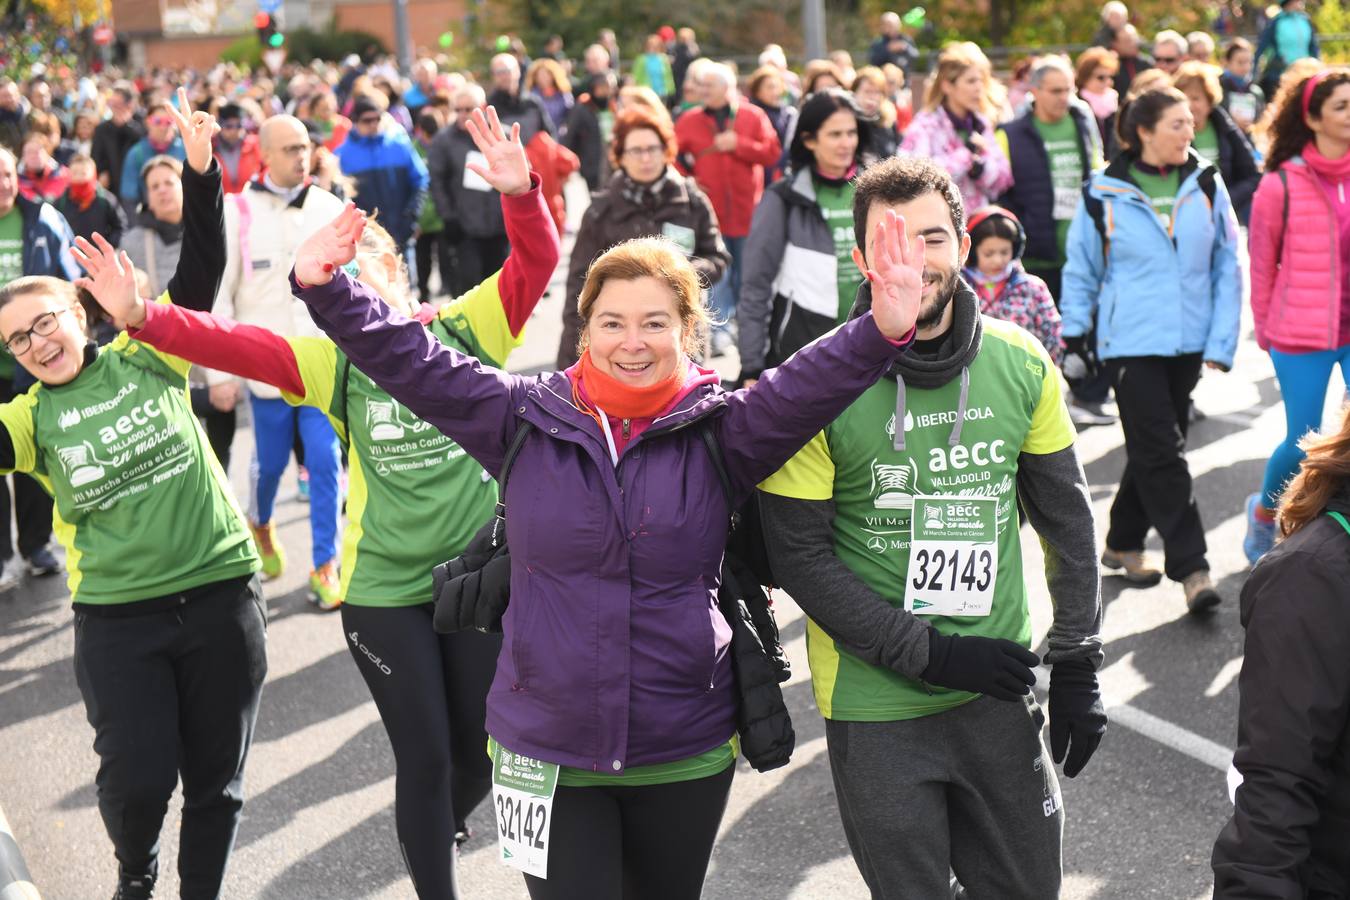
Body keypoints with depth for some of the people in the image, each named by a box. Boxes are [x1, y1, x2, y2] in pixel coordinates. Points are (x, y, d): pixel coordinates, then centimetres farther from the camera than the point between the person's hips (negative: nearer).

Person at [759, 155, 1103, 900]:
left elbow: (1067, 521, 7)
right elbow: (800, 557, -12)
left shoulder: (1020, 365, -2)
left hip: (999, 692, 3)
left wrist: (1078, 666, 4)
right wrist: (928, 653, -16)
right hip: (875, 705, -3)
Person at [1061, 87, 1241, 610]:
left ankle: (1123, 543, 30)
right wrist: (1073, 334, 2)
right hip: (1130, 342, -4)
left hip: (1188, 341, 4)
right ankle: (1191, 568, -7)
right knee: (1161, 453, -8)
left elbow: (1227, 268, 4)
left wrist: (1222, 341, -2)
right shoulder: (1104, 194, -5)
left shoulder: (1207, 186, 2)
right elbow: (1081, 270, 5)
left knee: (1154, 449, 13)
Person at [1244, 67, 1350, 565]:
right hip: (1302, 336, -2)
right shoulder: (1281, 185, -8)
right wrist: (1264, 330, 8)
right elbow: (1262, 263, 2)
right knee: (1302, 444, 5)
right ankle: (1264, 512, 35)